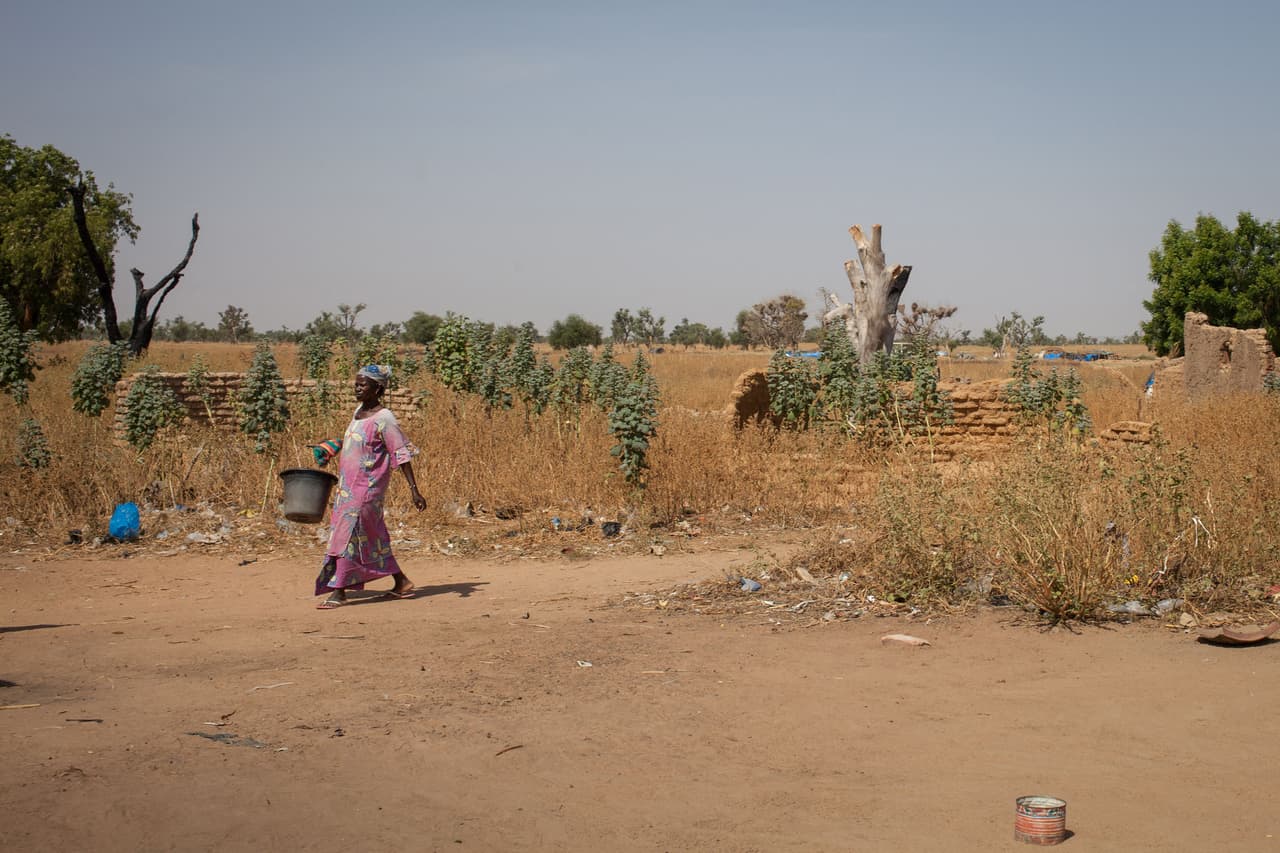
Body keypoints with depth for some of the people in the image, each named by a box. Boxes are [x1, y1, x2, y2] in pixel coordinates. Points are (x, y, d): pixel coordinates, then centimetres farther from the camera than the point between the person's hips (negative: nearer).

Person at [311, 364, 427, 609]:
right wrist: (334, 447, 14)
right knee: (371, 536, 13)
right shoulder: (359, 411, 11)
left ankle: (338, 591, -4)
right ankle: (402, 583, 23)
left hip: (368, 486, -9)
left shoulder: (384, 419, -14)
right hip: (349, 485, 9)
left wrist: (414, 490, -19)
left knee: (348, 534, -9)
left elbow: (402, 455, -16)